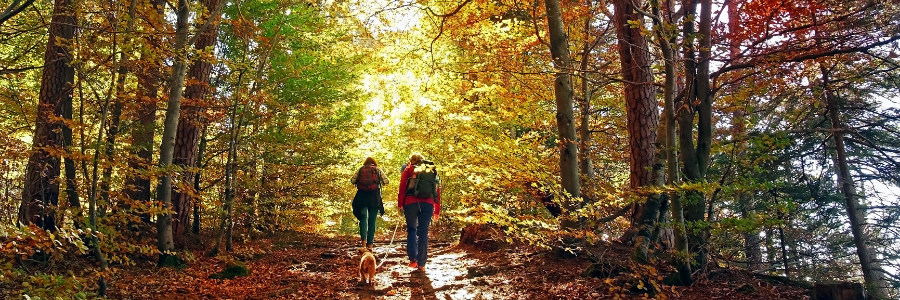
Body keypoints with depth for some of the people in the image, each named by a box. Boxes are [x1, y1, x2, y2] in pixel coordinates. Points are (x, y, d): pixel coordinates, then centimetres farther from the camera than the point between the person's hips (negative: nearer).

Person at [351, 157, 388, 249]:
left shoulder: (361, 169, 9)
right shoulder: (378, 170, 8)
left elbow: (352, 180, 4)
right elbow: (386, 181, 4)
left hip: (362, 196, 0)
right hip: (374, 197, 0)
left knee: (363, 217, 2)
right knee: (372, 220, 5)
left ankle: (364, 240, -18)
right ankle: (370, 244, 3)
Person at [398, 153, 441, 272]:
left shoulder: (408, 169, 15)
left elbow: (402, 187, 1)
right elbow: (437, 191, 16)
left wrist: (400, 204, 0)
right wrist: (437, 210, 18)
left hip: (411, 202, -1)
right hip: (428, 203, 1)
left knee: (411, 230, 14)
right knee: (423, 233, 4)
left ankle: (413, 258, 1)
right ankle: (421, 264, 3)